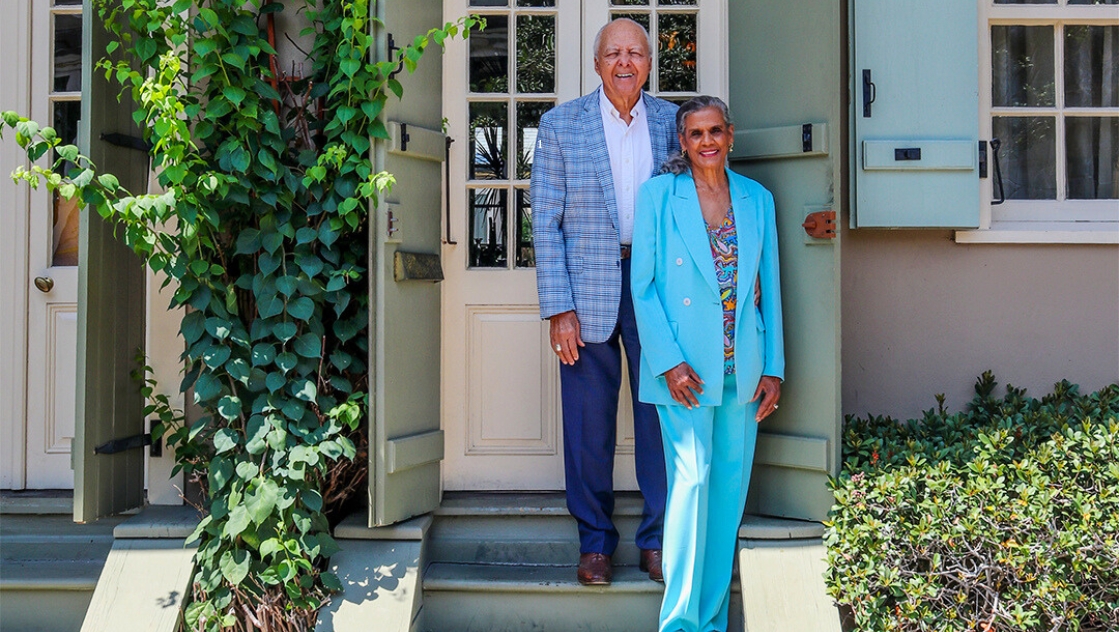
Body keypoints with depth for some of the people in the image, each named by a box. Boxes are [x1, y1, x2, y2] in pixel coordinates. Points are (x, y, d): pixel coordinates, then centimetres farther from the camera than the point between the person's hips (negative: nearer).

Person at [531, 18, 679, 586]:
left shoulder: (671, 122, 7)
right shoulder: (561, 125, 1)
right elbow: (545, 223, -2)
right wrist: (558, 308, -9)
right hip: (588, 290, -1)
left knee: (661, 418, 6)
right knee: (588, 425, 5)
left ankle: (657, 540, 22)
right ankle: (595, 542, 22)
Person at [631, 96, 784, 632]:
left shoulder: (757, 199, 10)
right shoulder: (658, 195, 0)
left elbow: (770, 289, 11)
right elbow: (643, 286, -3)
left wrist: (773, 367, 6)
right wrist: (669, 363, -12)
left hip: (742, 367, 4)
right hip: (685, 366, -4)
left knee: (730, 486, 7)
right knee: (691, 479, -9)